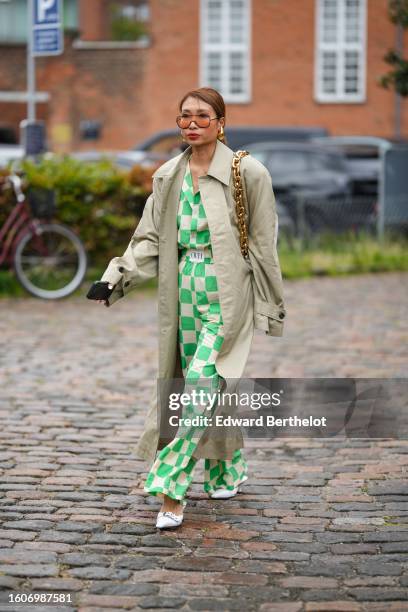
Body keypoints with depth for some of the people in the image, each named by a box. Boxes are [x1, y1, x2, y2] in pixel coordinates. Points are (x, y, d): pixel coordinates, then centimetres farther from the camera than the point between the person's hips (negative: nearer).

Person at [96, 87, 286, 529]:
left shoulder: (247, 172, -4)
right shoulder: (168, 176, 10)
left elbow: (263, 244, -1)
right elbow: (150, 238, 11)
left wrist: (272, 306, 1)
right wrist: (119, 276, -5)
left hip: (227, 291, -5)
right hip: (186, 289, 5)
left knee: (201, 377, -16)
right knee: (206, 387, 8)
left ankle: (172, 487, -16)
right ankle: (229, 469, 28)